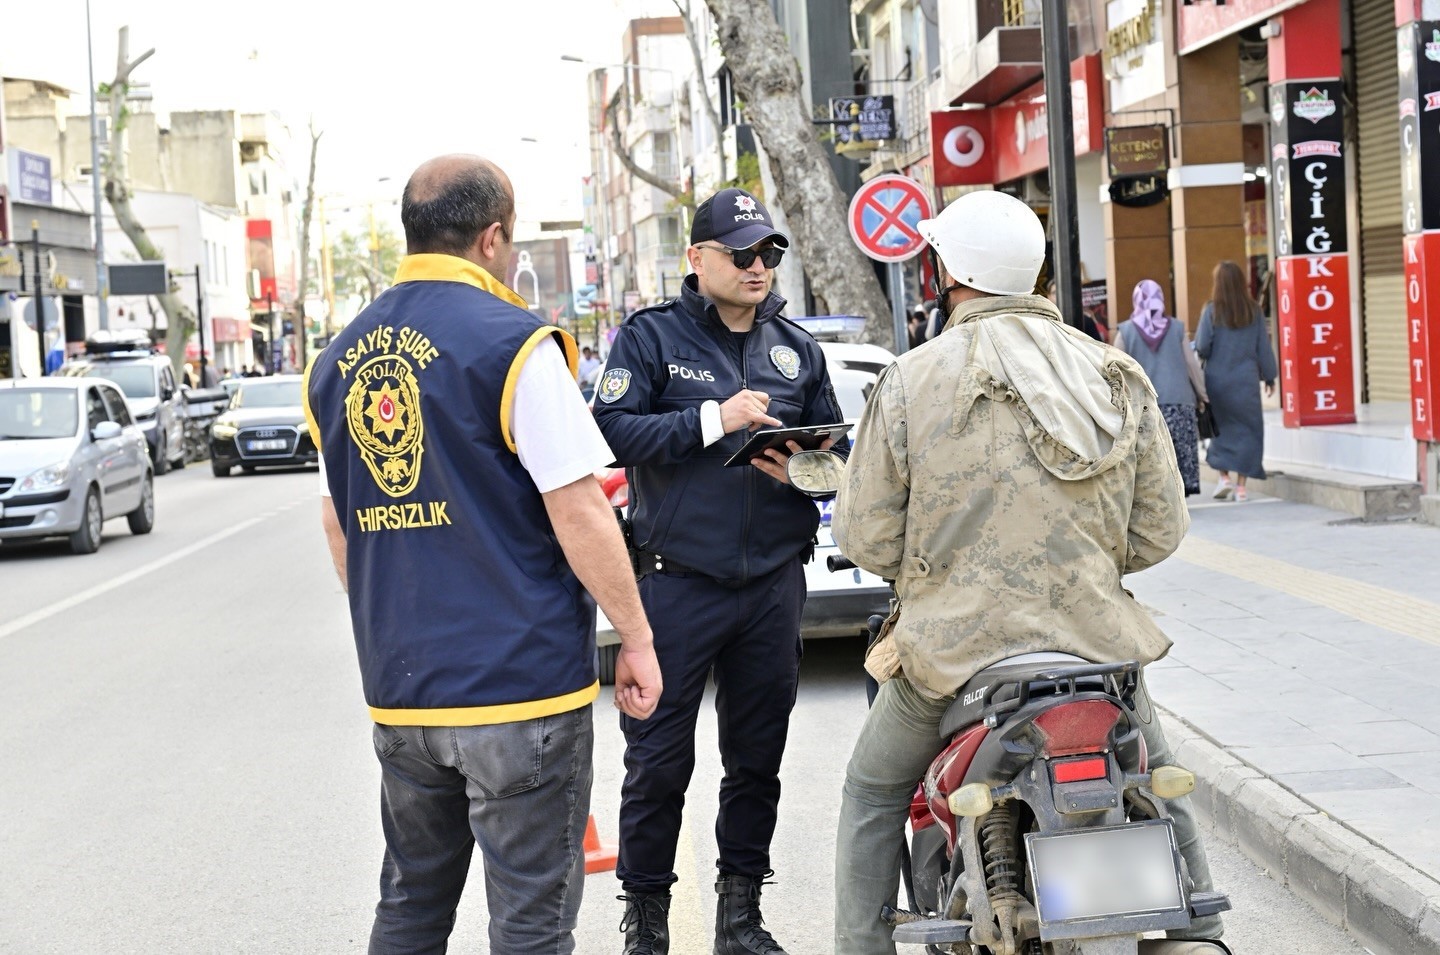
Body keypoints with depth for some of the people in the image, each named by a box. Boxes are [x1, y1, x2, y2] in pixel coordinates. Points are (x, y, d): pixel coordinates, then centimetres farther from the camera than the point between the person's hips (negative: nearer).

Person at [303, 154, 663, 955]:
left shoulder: (339, 360, 9)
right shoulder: (513, 343, -11)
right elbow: (579, 512, -14)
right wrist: (637, 639, -4)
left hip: (400, 687, 6)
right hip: (521, 684, -6)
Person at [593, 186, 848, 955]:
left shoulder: (798, 350, 13)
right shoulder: (651, 337, 0)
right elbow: (611, 430, -12)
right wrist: (714, 419, -18)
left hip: (774, 585, 4)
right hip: (675, 581, -4)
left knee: (757, 756, 11)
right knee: (658, 762, 0)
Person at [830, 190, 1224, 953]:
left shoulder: (910, 381, -10)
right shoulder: (1119, 378, 0)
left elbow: (865, 537, -8)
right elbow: (1159, 531, 3)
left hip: (953, 643, -2)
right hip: (1096, 638, 3)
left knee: (873, 796, 20)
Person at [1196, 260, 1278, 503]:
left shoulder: (1211, 311, -7)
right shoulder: (1254, 312, 1)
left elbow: (1202, 347, -9)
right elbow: (1264, 347, 5)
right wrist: (1269, 377, 13)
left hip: (1218, 380, -1)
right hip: (1246, 381, 1)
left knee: (1222, 428, 13)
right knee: (1247, 429, 7)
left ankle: (1223, 476, 1)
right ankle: (1241, 485, 4)